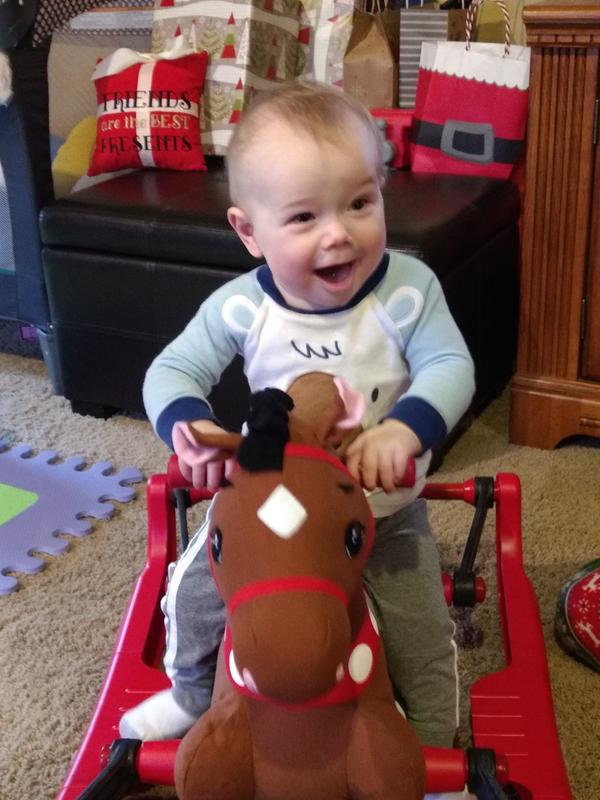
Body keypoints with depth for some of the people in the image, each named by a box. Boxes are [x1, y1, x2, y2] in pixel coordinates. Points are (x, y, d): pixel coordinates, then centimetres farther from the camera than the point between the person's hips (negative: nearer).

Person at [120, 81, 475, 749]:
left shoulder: (406, 289, -20)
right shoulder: (241, 307, -17)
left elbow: (451, 367, -24)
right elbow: (172, 371, -12)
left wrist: (404, 427, -44)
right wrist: (190, 423, -34)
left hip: (385, 510, -1)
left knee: (419, 635, 1)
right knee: (195, 587, 5)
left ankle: (432, 753, 32)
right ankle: (192, 694, 38)